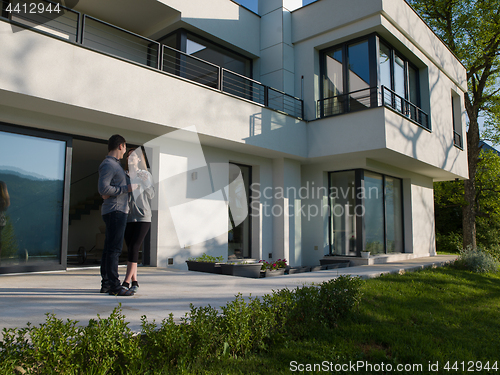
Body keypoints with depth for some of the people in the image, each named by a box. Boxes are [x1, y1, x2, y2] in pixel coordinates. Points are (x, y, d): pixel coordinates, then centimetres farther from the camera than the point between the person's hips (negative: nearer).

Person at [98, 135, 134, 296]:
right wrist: (126, 189, -15)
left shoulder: (115, 165, 21)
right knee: (114, 249, -10)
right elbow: (103, 188, -21)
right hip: (115, 211, -10)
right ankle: (114, 286, -7)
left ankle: (106, 284, 17)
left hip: (118, 211, 10)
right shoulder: (108, 164, -11)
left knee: (109, 249, 11)